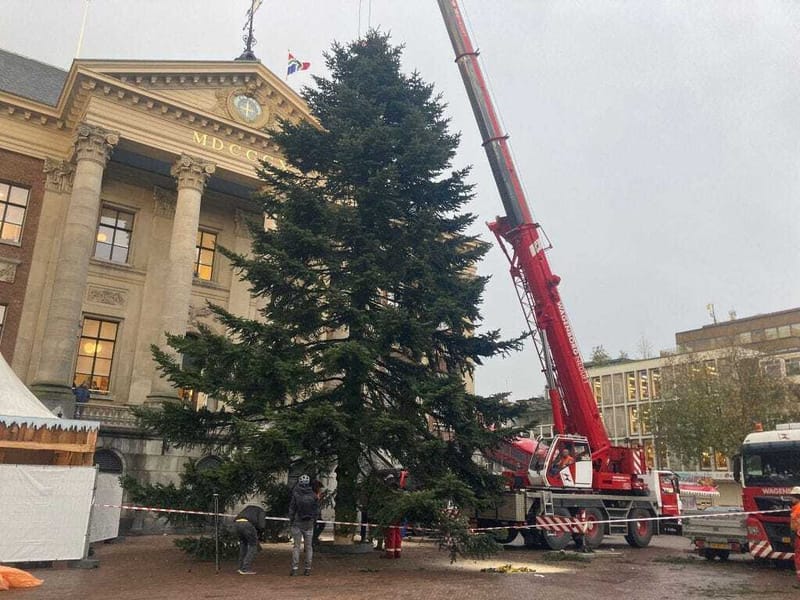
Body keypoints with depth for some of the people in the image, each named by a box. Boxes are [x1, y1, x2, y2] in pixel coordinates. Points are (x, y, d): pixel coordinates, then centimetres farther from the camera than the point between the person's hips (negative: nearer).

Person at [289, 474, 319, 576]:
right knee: (308, 546, 9)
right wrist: (314, 521, 14)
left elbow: (291, 509, -5)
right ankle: (308, 568, 9)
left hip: (297, 523, -2)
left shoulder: (296, 494, -11)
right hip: (309, 524, 2)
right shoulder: (313, 495, -4)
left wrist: (291, 521, 8)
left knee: (296, 546, 4)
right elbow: (317, 510, 2)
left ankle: (294, 568, -1)